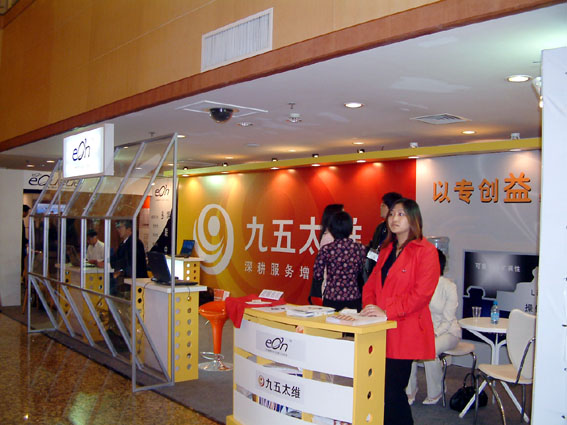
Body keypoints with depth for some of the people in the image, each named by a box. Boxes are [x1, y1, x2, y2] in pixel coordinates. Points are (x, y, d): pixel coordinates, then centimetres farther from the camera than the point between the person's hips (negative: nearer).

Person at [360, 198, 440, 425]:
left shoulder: (426, 251, -7)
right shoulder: (386, 249, 18)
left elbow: (421, 293, -15)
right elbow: (371, 284, 20)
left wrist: (387, 311, -19)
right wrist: (369, 306, 1)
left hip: (404, 331, -7)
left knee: (392, 390, -4)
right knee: (386, 388, 8)